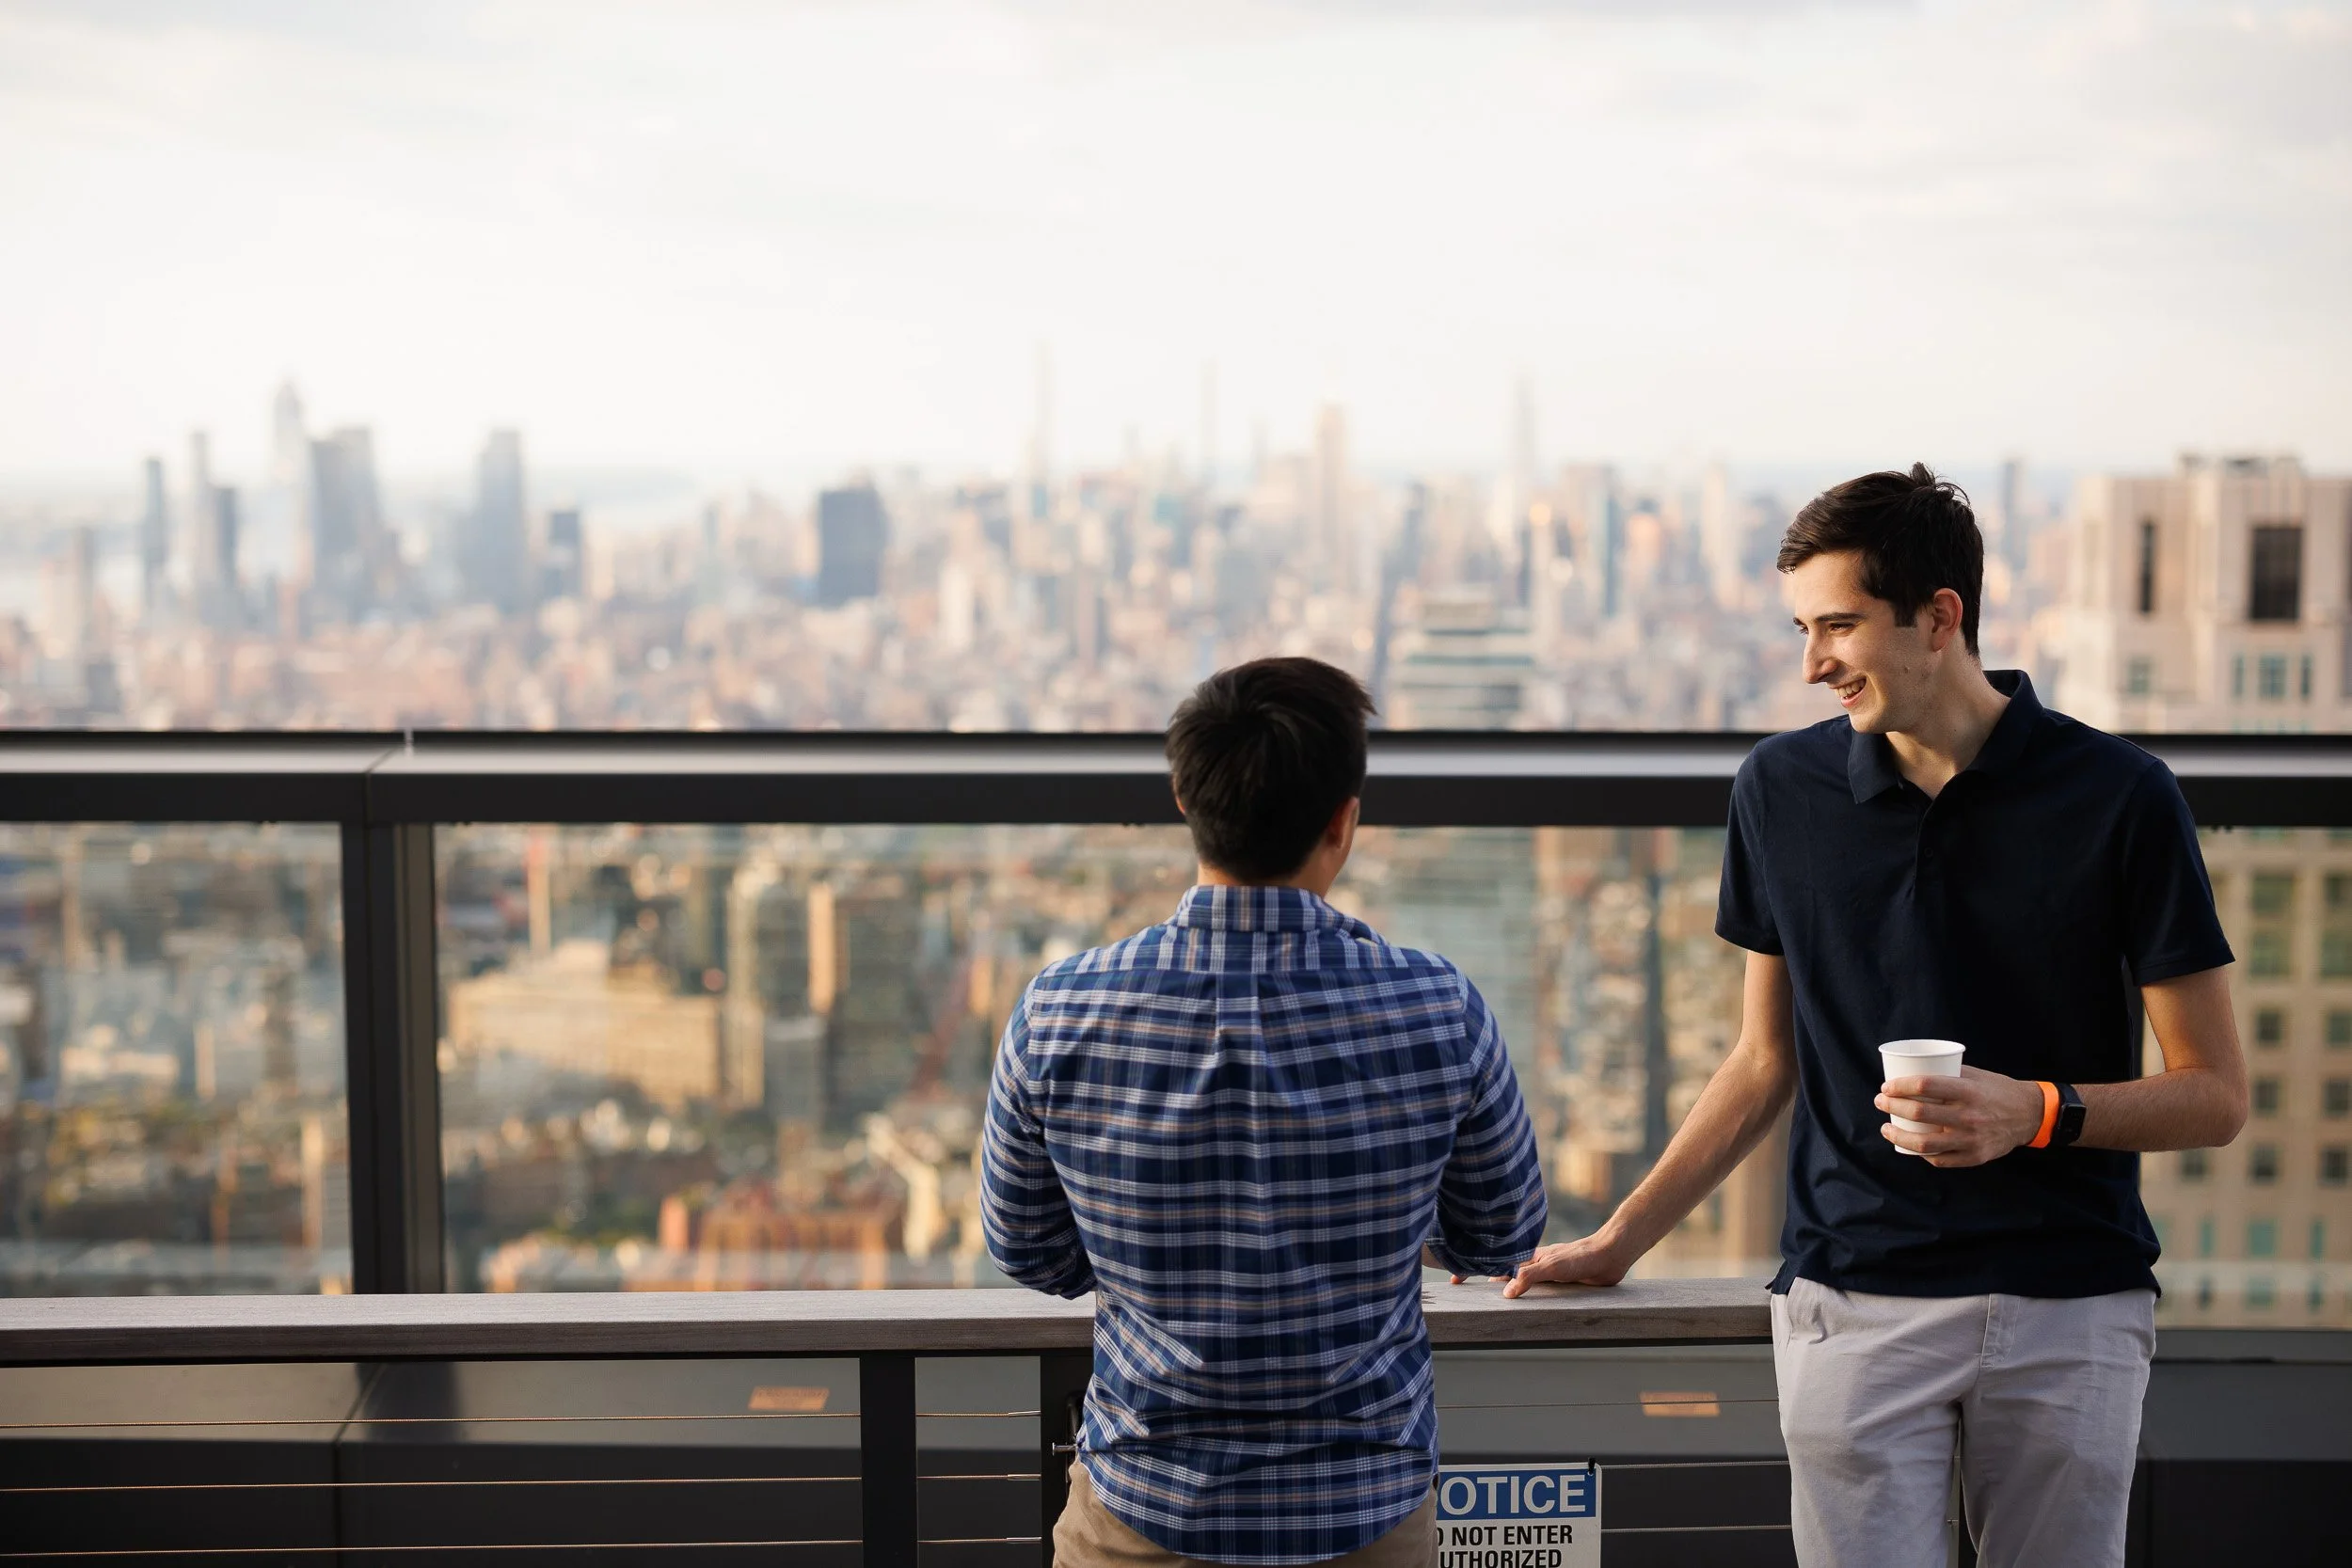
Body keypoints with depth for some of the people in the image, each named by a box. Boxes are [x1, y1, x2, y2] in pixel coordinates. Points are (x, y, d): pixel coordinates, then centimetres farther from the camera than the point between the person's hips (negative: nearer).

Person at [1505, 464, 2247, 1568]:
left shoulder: (2118, 796, -4)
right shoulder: (1781, 792, 5)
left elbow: (2215, 1095, -1)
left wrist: (2038, 1112, -17)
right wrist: (1617, 1242, 12)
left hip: (2067, 1309, -1)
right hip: (1854, 1301, 1)